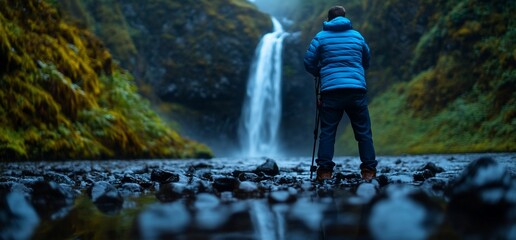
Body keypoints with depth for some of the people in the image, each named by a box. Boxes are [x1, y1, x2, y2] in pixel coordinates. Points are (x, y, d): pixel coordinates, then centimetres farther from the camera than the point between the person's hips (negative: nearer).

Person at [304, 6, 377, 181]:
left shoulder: (321, 37, 7)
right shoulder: (357, 36, 13)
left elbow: (309, 63, 7)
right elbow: (366, 61, 25)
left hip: (331, 91, -1)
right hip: (357, 90, 1)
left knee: (327, 132, 3)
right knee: (364, 132, 6)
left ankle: (325, 171, -4)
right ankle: (369, 171, 2)